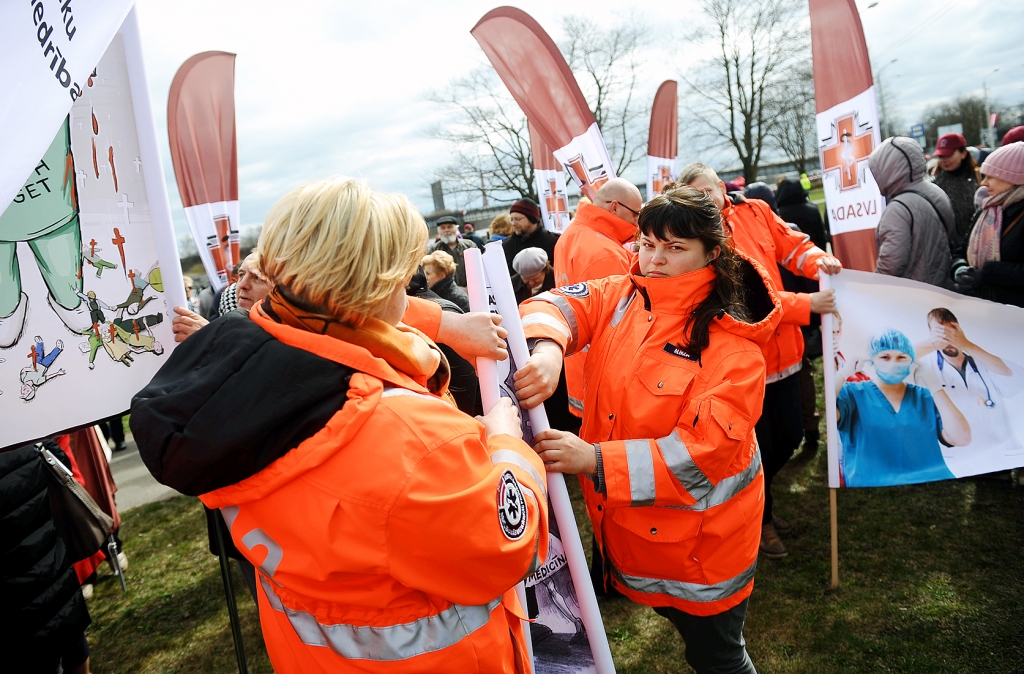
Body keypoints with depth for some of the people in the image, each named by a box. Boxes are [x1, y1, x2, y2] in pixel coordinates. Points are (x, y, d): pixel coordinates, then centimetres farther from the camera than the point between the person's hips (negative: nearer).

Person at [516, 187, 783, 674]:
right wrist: (546, 350, -38)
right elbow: (557, 305, -13)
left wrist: (595, 460, -35)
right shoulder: (620, 297, -3)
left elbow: (706, 448, -26)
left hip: (699, 537, -4)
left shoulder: (734, 346, -20)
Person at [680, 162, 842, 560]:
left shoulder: (755, 212, 2)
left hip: (781, 349, 6)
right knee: (759, 446, 7)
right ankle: (760, 519, 35)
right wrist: (806, 304, -26)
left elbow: (793, 246, 6)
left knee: (790, 436, 18)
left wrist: (820, 262, -16)